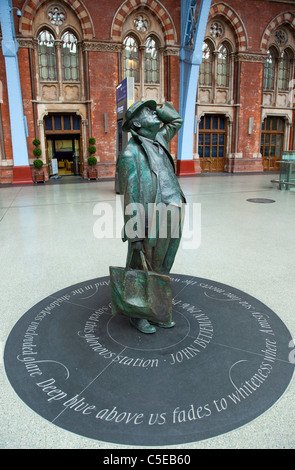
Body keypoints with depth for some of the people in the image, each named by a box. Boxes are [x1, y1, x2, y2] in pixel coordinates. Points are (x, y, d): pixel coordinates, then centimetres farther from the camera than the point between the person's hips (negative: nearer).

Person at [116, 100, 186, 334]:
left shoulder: (159, 140, 12)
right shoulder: (131, 153, -11)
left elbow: (176, 120, 30)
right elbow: (131, 197, -15)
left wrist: (157, 107, 13)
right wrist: (135, 235, -16)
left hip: (173, 219, 8)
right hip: (151, 224, -7)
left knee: (162, 270, 19)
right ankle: (138, 315, 29)